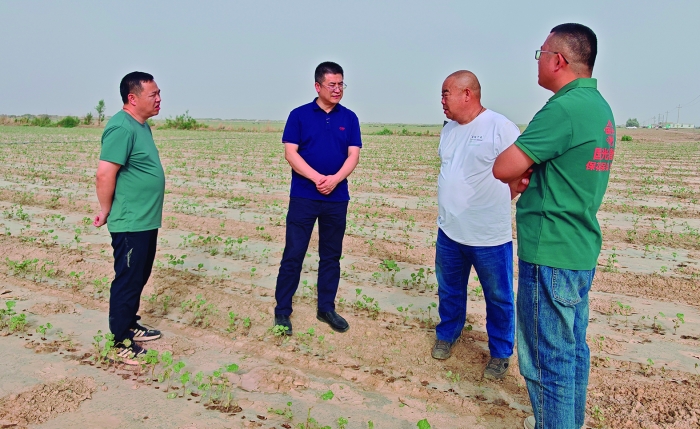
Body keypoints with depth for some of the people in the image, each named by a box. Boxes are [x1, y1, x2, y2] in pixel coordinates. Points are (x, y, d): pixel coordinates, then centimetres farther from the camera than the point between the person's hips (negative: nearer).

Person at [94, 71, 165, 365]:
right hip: (130, 223, -9)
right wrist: (107, 211, -11)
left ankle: (130, 326, 34)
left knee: (139, 278, 19)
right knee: (127, 281, 2)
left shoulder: (141, 125, 11)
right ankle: (120, 341, 15)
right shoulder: (122, 128, -19)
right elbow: (105, 174, -24)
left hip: (146, 220, 9)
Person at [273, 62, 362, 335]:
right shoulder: (299, 115, 0)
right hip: (303, 197, -3)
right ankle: (282, 311, 12)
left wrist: (335, 179, -18)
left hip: (337, 199, 3)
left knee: (331, 256, 11)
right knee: (293, 255, 0)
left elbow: (353, 155, 1)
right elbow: (290, 153, -6)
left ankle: (326, 308, 24)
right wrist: (317, 178, -18)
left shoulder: (349, 118, 7)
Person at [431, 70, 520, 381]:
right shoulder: (449, 129, 9)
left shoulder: (500, 127, -14)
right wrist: (453, 204, 11)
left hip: (490, 236, -6)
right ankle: (447, 335, 41)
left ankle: (500, 354, 27)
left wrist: (492, 202, -7)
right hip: (449, 231, 6)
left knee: (498, 298, 10)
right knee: (449, 290, 20)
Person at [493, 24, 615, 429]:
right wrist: (529, 174, -1)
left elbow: (503, 168, -21)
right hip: (582, 250, 10)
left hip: (550, 254, -10)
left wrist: (518, 172, 1)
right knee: (573, 347, 21)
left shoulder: (564, 109, -20)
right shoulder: (599, 107, 12)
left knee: (548, 358, 2)